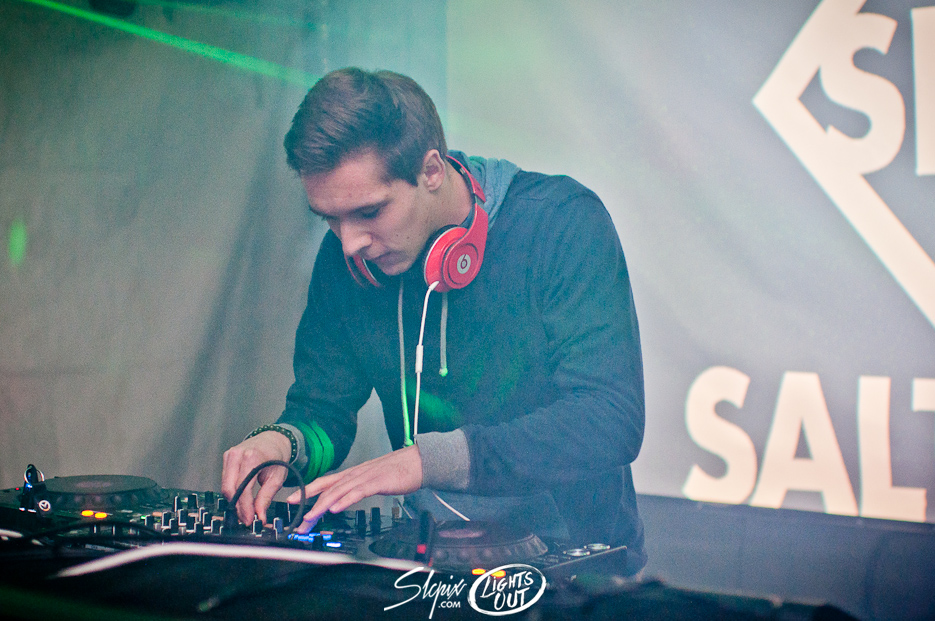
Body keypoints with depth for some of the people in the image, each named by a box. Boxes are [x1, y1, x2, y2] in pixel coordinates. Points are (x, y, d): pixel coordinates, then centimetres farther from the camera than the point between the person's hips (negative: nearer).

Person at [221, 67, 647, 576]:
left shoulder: (561, 223, -12)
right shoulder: (343, 259, 2)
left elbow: (612, 418, -21)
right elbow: (320, 409, 11)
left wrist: (429, 459, -30)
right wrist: (284, 441, -13)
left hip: (574, 556, -3)